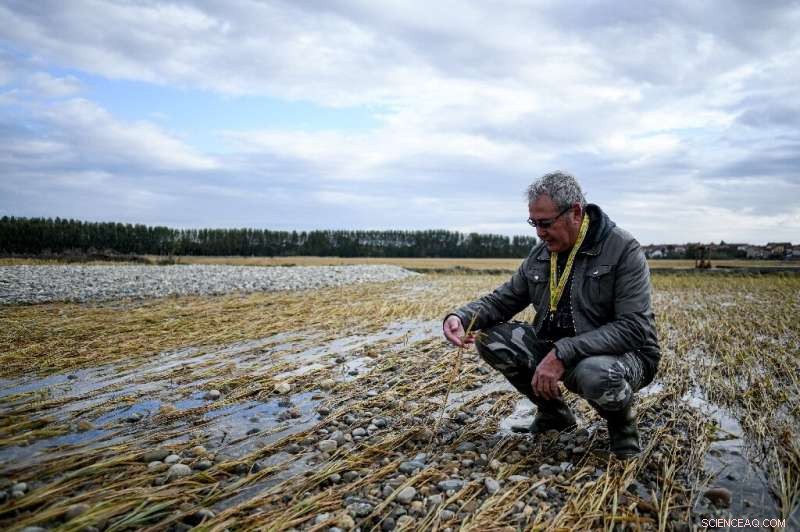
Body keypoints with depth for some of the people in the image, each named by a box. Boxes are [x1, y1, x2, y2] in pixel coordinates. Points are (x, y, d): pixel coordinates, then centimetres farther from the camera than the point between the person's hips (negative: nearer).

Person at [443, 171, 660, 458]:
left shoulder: (624, 250, -16)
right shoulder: (540, 254, 3)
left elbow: (634, 328, -24)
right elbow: (503, 299, 8)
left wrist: (563, 354, -34)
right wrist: (460, 317, -15)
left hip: (623, 354, -5)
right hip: (556, 352, 6)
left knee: (596, 375, -40)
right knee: (489, 337, -12)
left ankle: (620, 418, 0)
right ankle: (553, 410, 10)